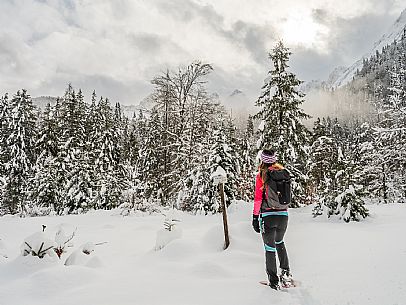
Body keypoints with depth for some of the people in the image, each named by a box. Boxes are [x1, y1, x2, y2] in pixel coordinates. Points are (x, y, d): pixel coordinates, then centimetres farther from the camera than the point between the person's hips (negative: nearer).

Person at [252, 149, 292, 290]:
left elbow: (258, 198, -10)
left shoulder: (261, 175, -8)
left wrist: (255, 217, -5)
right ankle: (286, 272, 24)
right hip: (283, 214, 5)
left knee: (270, 247, 6)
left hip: (267, 215, -4)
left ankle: (274, 281, 13)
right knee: (279, 242, 27)